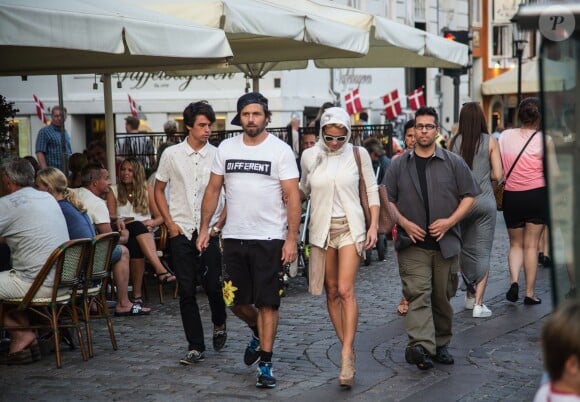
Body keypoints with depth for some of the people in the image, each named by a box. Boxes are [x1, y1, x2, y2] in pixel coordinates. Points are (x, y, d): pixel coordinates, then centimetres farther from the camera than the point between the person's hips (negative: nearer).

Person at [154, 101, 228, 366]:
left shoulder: (217, 156, 0)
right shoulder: (171, 154, 2)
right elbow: (159, 190, 10)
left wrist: (218, 225, -3)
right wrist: (170, 223, 2)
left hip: (210, 233, -1)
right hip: (181, 233, 1)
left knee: (213, 286, 1)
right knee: (186, 291, 1)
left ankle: (219, 325, 32)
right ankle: (196, 347, 9)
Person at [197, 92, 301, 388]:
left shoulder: (280, 150, -6)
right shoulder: (226, 148, 6)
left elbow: (292, 196, -8)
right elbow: (213, 189, 12)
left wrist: (292, 239, -14)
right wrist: (205, 228, 6)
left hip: (270, 239, -4)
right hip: (234, 238, 4)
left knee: (267, 303, 0)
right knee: (236, 301, 10)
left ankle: (265, 365, 8)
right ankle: (258, 333, 40)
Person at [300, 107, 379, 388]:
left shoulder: (358, 155, -3)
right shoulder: (310, 156, 1)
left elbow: (372, 191, 4)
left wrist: (373, 226, -3)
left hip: (350, 227, -3)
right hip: (322, 228, 3)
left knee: (345, 290, -13)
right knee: (332, 292, 5)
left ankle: (347, 355, -12)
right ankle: (348, 350, 15)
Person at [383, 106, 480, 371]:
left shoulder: (453, 163, 6)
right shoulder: (399, 165, 8)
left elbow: (469, 196, 6)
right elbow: (388, 200, 10)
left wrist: (450, 221, -7)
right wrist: (404, 223, -5)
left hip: (446, 242, 1)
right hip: (413, 243, -1)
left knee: (442, 297, 9)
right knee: (418, 294, -15)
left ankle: (441, 345, 23)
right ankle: (420, 346, -26)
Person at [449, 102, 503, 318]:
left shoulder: (455, 142, -2)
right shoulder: (490, 142, -5)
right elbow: (498, 175, -6)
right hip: (485, 201, -2)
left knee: (465, 250, 18)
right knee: (482, 252, 3)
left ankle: (470, 296, 27)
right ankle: (478, 304, -2)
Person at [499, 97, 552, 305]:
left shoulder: (505, 136, 0)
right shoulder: (544, 139, -8)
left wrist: (497, 190, 12)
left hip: (511, 196, 2)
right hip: (537, 194, -2)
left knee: (515, 244, 17)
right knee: (531, 245, 7)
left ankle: (514, 281, -6)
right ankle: (530, 293, 9)